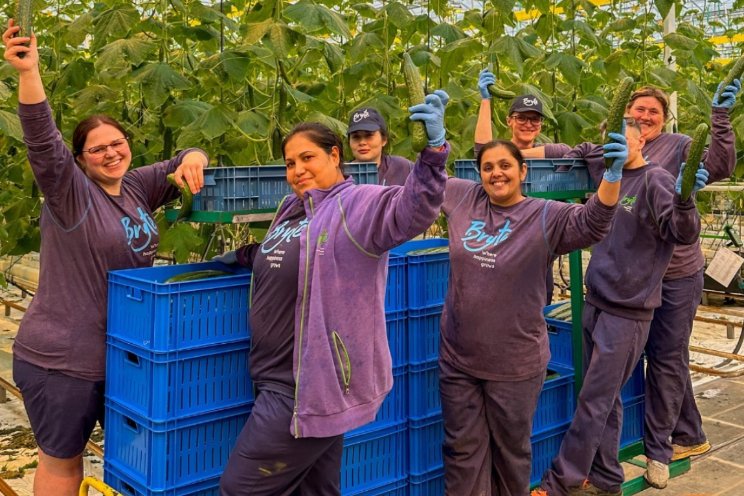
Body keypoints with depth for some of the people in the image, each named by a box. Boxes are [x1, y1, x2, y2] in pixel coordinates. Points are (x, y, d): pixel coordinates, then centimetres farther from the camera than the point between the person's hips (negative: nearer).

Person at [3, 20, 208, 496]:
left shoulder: (136, 187, 6)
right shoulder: (71, 192, -13)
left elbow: (182, 169, 13)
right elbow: (43, 142, -28)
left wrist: (192, 158, -12)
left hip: (123, 351, 7)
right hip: (61, 358, -6)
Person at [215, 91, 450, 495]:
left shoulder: (358, 204, -13)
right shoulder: (292, 209, 13)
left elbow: (414, 208, -32)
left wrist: (433, 150, -46)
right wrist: (242, 256, 23)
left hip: (310, 386, -9)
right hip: (284, 382, 9)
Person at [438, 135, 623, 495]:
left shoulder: (546, 216, -10)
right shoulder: (464, 198, 0)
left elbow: (593, 223, -26)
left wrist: (613, 176, -40)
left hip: (515, 364, -3)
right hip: (458, 358, 3)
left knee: (511, 449, 17)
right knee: (463, 449, 16)